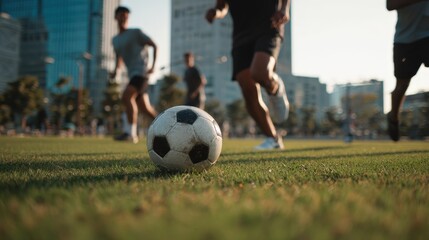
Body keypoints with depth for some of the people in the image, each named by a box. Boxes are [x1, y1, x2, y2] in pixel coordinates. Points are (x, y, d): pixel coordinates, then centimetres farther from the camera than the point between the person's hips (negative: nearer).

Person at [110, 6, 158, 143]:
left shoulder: (136, 33, 2)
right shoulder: (115, 40, 20)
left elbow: (154, 46, 2)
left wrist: (153, 65, -10)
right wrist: (115, 70, 10)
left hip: (141, 71, -7)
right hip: (132, 74, 7)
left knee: (126, 96, -26)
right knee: (145, 108, 5)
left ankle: (130, 132, -27)